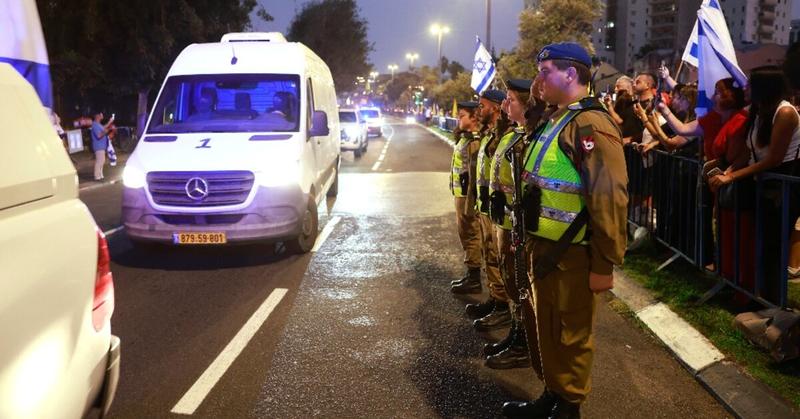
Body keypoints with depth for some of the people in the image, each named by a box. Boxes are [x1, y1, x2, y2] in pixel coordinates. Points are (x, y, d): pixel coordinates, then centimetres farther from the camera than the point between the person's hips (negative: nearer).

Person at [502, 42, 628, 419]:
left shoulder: (592, 125, -18)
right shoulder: (555, 120, 13)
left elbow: (609, 200, -22)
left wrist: (604, 264, -21)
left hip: (572, 255, -9)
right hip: (543, 248, 9)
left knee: (570, 335, 6)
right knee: (546, 328, 20)